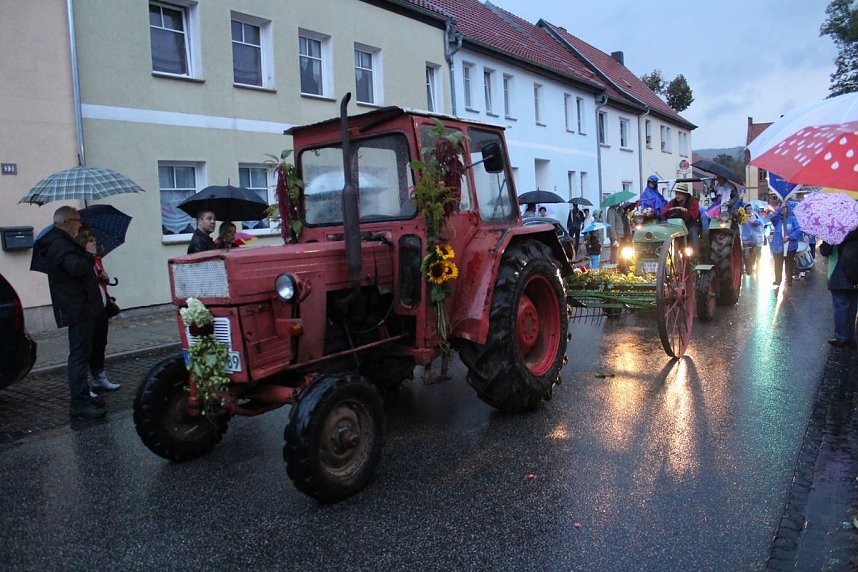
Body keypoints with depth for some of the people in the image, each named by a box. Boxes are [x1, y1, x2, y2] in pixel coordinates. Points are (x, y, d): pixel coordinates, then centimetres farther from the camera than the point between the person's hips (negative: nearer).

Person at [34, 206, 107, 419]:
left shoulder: (62, 242, 20)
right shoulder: (59, 244, -14)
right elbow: (76, 267, -28)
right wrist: (90, 255, -12)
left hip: (81, 308, 11)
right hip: (77, 309, -11)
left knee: (81, 354, 14)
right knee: (79, 355, -10)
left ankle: (81, 399, 22)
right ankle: (79, 403, -9)